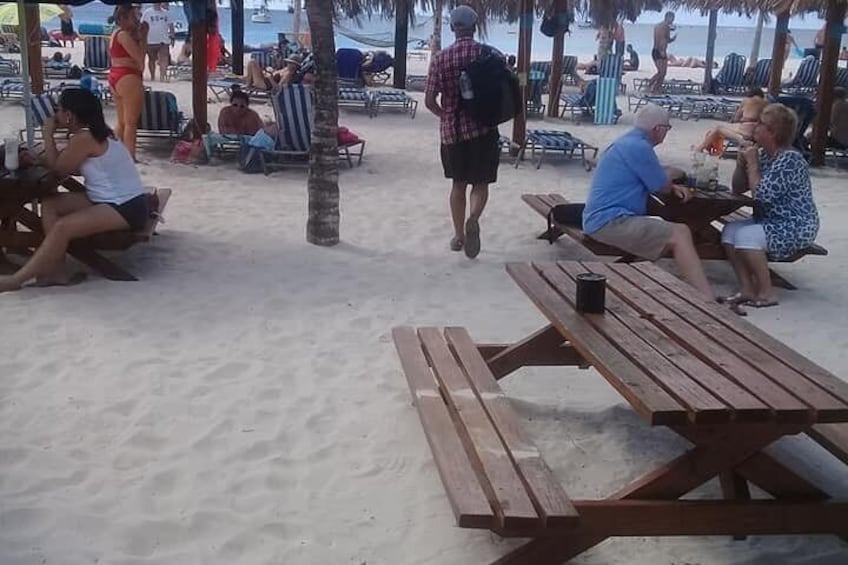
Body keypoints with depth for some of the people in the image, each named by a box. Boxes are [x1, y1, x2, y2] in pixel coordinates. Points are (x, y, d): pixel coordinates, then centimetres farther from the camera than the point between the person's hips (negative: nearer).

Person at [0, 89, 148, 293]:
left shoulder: (83, 138, -17)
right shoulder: (96, 133, 11)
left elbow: (57, 168, -5)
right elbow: (73, 168, 18)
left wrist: (48, 134, 3)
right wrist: (39, 160, 9)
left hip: (126, 209, -10)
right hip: (111, 201, 10)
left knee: (62, 227, -24)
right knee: (49, 204, 3)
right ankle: (57, 270, -3)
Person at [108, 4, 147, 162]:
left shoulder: (116, 34, 17)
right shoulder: (124, 35, -13)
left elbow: (134, 55, 16)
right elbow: (140, 56, -18)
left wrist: (138, 36, 9)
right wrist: (143, 36, -8)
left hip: (115, 76, 10)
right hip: (127, 78, -10)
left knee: (122, 122, 15)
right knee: (131, 122, -7)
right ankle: (130, 157, -8)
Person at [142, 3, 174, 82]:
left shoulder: (166, 13, 8)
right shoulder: (147, 12, 0)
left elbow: (171, 25, 14)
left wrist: (172, 37, 7)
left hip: (164, 41, 1)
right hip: (151, 41, -1)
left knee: (164, 60, -11)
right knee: (152, 60, 9)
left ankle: (162, 77, -14)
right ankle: (152, 77, 21)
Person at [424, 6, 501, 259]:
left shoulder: (441, 59, -3)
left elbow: (429, 101, -2)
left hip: (451, 130, 1)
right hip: (484, 128, -1)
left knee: (458, 184, 16)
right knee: (481, 182, 8)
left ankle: (459, 235, 22)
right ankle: (473, 219, -21)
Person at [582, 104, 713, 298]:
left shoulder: (628, 142, 18)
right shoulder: (639, 147, -14)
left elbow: (653, 182, 28)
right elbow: (662, 187, -4)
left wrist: (673, 187, 9)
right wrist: (674, 178, 19)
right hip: (611, 222, -11)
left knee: (679, 230, 10)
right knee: (679, 235, -18)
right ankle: (707, 301, -24)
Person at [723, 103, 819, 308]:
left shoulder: (790, 159, -20)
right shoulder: (763, 154, 8)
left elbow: (762, 194, -28)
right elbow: (738, 188, 12)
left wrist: (752, 163, -17)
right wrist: (742, 161, -4)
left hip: (795, 228, -9)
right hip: (770, 222, 9)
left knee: (746, 236, -27)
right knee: (730, 231, -7)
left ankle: (766, 293, -16)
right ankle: (747, 289, -9)